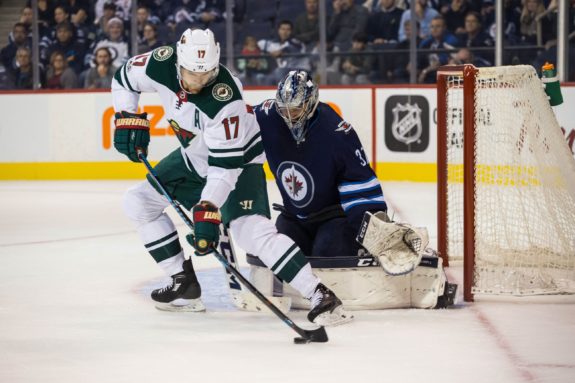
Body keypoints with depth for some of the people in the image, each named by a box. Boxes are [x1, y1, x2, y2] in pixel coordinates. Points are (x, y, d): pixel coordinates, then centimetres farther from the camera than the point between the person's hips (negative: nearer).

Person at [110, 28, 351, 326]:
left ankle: (320, 297, -32)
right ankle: (184, 283, 13)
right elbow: (124, 78, 1)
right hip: (193, 157, 8)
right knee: (139, 202, 6)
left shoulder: (224, 98, -37)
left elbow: (225, 164, -34)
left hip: (238, 158, -8)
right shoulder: (161, 64, -21)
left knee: (250, 229, -27)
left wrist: (207, 211, -39)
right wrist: (128, 119, -10)